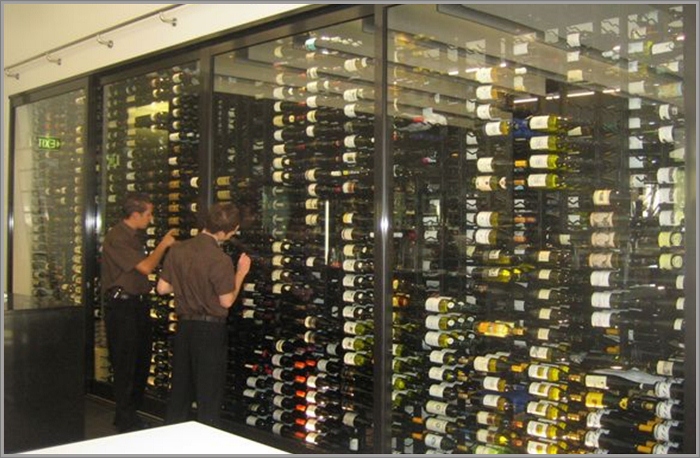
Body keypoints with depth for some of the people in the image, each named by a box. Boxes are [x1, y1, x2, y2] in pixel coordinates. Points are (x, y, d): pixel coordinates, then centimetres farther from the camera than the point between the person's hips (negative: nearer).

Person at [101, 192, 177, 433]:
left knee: (141, 360, 15)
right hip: (121, 306, -9)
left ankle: (131, 411, 29)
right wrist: (163, 244, -8)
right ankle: (126, 420, 11)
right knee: (125, 364, -1)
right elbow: (145, 267, -19)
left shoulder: (135, 235, 14)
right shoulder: (116, 238, -17)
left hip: (138, 303, 9)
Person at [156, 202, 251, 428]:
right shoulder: (220, 260, -20)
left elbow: (162, 288, 5)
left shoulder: (178, 250, -2)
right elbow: (227, 301, -13)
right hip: (210, 328, -6)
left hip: (184, 325, 6)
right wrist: (241, 273, -2)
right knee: (209, 392, 6)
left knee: (180, 387, 17)